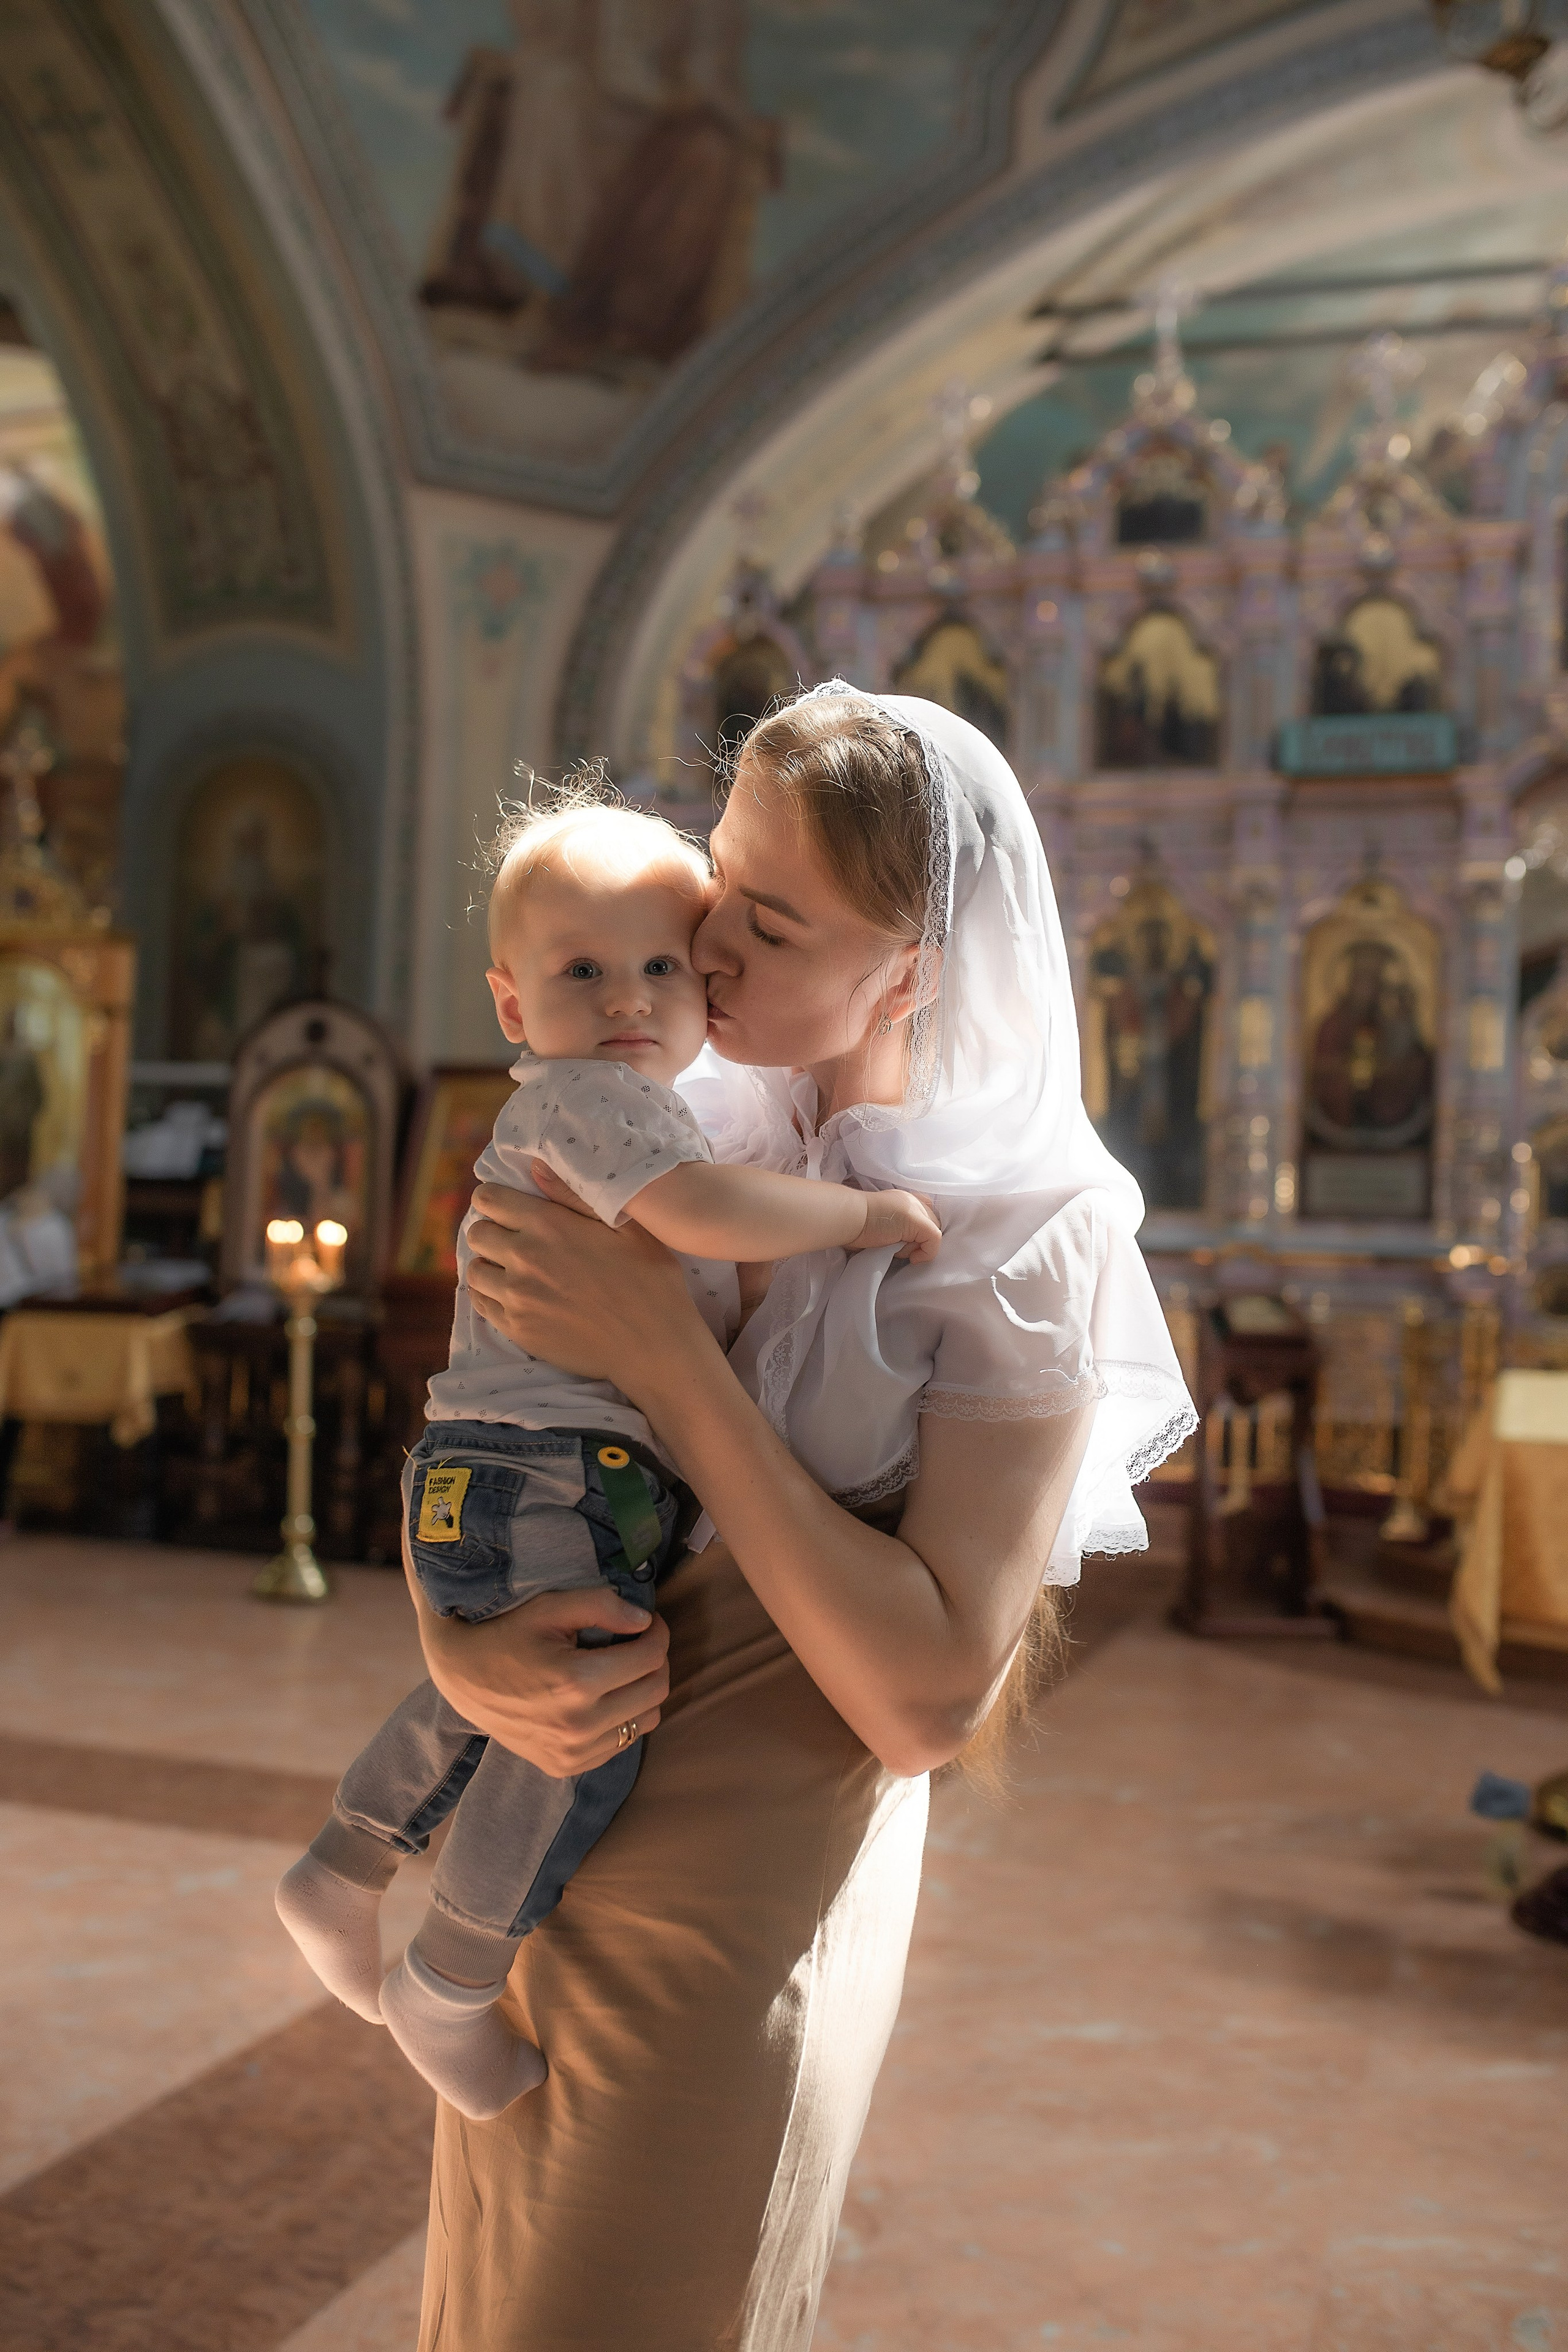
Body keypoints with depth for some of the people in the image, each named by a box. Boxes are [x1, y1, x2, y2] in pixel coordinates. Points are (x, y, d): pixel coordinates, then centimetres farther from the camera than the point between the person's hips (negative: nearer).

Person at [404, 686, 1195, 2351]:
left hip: (738, 1890, -6)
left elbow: (931, 1703, -23)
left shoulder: (1026, 1236, -18)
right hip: (542, 1827, 6)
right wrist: (459, 1648, -17)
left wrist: (666, 1360, -26)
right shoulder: (670, 1137, -1)